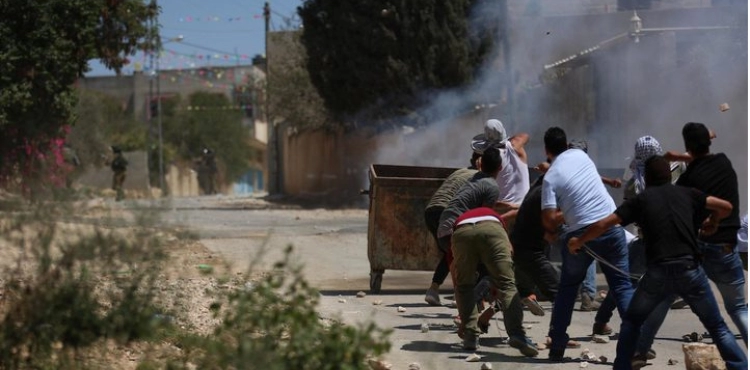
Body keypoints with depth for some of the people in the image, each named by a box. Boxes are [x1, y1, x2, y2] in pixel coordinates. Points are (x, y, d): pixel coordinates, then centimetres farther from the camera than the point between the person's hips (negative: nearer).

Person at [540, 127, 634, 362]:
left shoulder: (551, 177, -5)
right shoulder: (580, 155, 9)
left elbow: (550, 218, -12)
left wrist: (551, 231, 10)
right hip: (611, 226, 3)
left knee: (568, 287, 17)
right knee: (622, 285, 7)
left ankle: (557, 346, 15)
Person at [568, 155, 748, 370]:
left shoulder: (640, 200, 10)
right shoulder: (686, 193, 13)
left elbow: (602, 225, 5)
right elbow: (726, 206, 15)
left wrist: (578, 242, 22)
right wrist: (712, 222, 37)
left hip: (659, 272, -1)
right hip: (690, 269, 1)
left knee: (632, 321, 22)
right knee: (717, 327, 12)